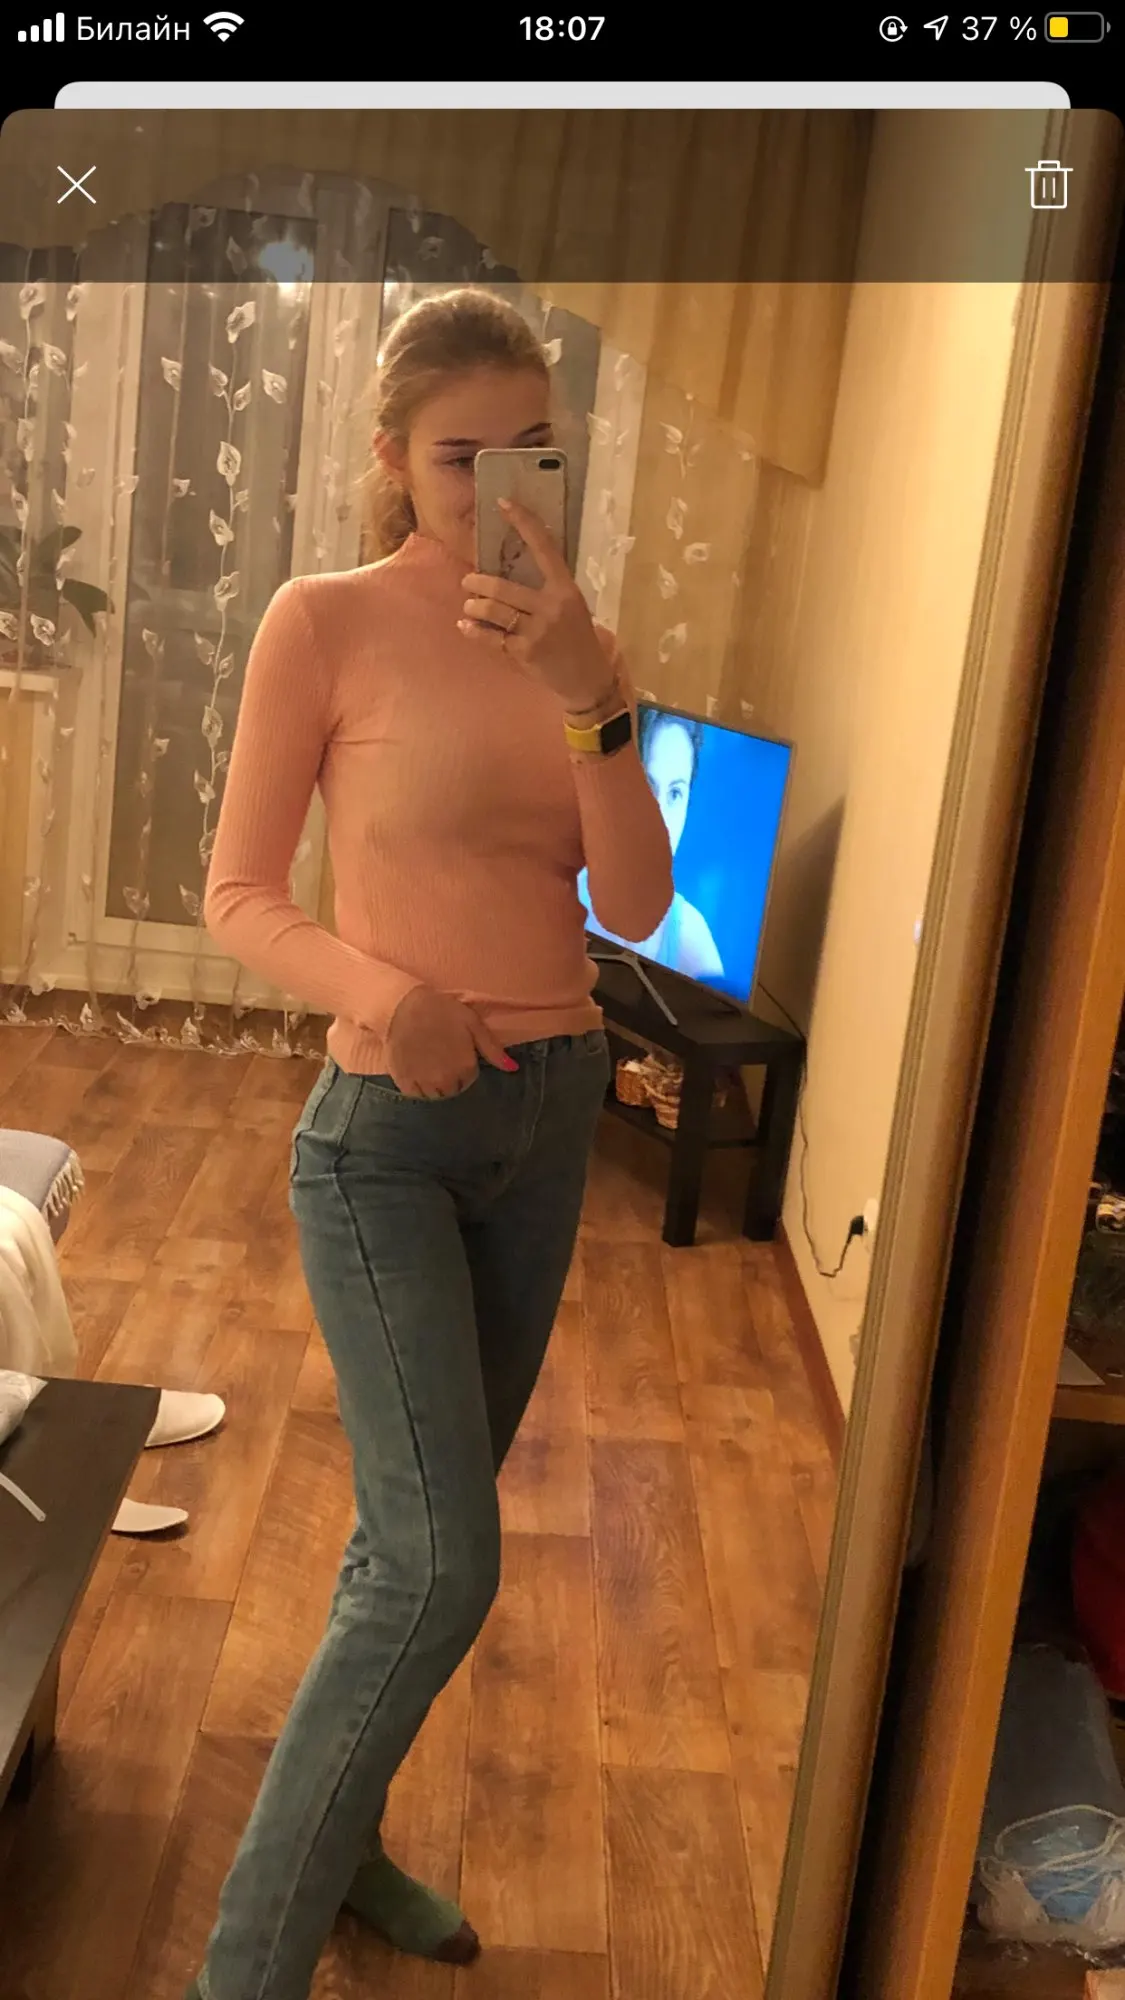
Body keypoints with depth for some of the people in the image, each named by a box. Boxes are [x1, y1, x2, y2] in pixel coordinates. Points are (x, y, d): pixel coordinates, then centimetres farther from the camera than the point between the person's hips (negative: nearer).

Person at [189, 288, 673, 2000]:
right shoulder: (327, 620, -8)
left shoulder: (572, 639, 6)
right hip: (390, 1131, -6)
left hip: (551, 1113, 6)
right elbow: (239, 898, -7)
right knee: (439, 1567, -12)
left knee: (426, 1531, 15)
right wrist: (377, 987, -26)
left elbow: (639, 904, -5)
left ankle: (341, 1840, 36)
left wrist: (589, 693, -19)